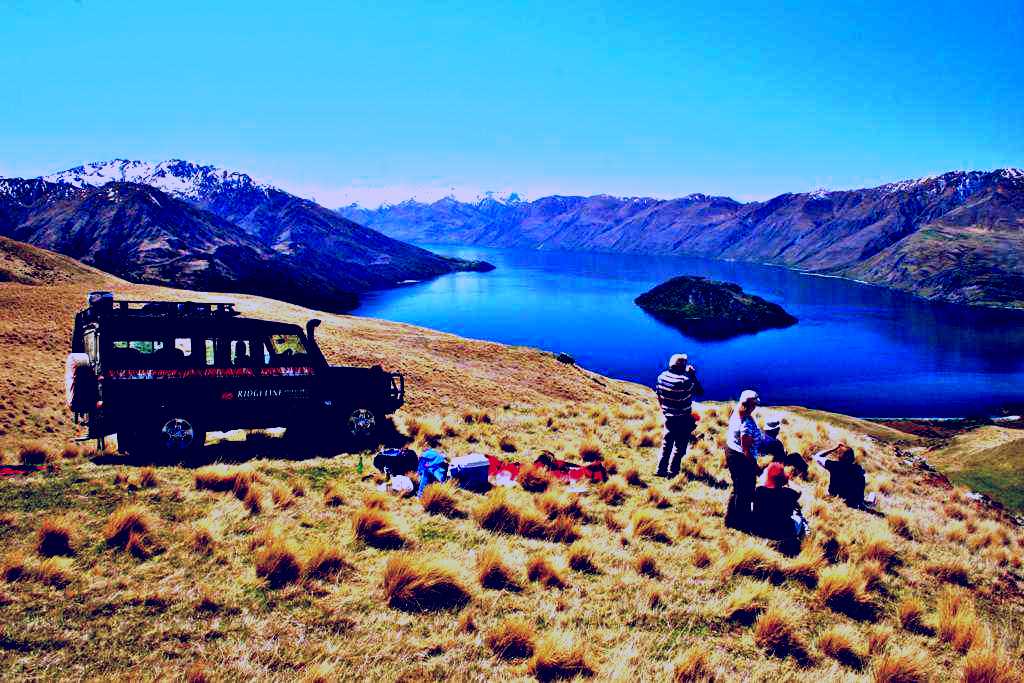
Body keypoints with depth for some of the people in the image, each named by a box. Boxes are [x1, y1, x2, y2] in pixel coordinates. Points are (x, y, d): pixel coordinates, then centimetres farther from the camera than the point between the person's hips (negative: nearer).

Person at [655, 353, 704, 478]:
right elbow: (700, 392, -15)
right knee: (679, 447, 9)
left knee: (666, 443, 19)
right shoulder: (685, 381, -24)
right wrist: (693, 376, -10)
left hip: (668, 416, 6)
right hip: (683, 419, -6)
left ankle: (661, 470, 25)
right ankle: (672, 472, 16)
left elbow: (659, 396, 5)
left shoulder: (662, 377, -6)